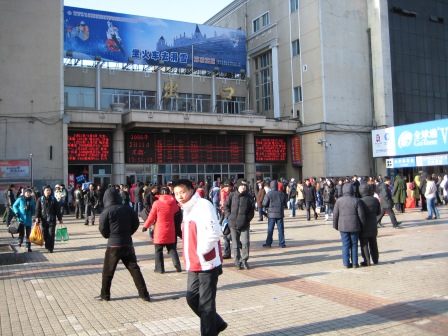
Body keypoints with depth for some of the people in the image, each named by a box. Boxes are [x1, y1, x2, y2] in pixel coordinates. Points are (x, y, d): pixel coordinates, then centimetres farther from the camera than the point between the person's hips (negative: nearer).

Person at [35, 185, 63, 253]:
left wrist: (60, 219, 5)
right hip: (44, 220, 1)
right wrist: (37, 218, -8)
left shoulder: (53, 199, 3)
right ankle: (47, 245, 24)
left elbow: (57, 210, 5)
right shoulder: (40, 200, 2)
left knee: (51, 234, -5)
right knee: (45, 234, 7)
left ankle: (51, 248, 0)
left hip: (52, 220, -1)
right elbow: (37, 210, 1)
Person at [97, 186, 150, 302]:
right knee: (134, 269, 8)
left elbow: (103, 229, -5)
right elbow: (136, 223, 6)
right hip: (128, 243, 3)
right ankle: (144, 294, 8)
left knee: (108, 271, 12)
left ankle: (105, 295, 21)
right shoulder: (127, 209, 0)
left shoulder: (107, 211, -10)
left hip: (113, 245, -3)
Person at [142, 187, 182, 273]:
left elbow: (151, 216, -6)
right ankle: (176, 263, -5)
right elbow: (177, 212, 18)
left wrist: (145, 226, 4)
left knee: (158, 250, 7)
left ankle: (160, 268, 9)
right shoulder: (174, 203, 1)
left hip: (159, 230, -3)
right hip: (170, 230, 3)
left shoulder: (157, 203, -9)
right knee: (172, 248, 14)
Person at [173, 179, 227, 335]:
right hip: (194, 265, 9)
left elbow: (213, 233, -26)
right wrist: (189, 259, 12)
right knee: (192, 298, 16)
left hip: (207, 264, -9)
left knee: (206, 303, 0)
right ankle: (217, 323, 34)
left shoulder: (203, 205, -15)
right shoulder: (187, 209, 13)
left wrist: (201, 252, -17)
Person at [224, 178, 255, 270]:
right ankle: (237, 261, 15)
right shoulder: (231, 196, 1)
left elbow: (252, 209, 12)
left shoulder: (248, 197, 4)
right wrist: (229, 216, -3)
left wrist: (248, 217, 0)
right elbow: (226, 206, 7)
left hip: (245, 224, 0)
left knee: (245, 242, -6)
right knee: (235, 244, 6)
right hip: (233, 224, 0)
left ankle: (244, 260, 9)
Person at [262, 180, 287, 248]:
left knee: (270, 229, 5)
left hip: (271, 214, -2)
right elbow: (285, 203, 8)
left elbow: (264, 204, -11)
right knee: (280, 229, 7)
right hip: (280, 214, 2)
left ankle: (268, 243, 9)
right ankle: (282, 243, 9)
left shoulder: (269, 194, -10)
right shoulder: (282, 193, 1)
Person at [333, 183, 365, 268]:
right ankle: (355, 263, 13)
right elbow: (361, 214, -4)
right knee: (354, 245, 9)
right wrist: (363, 225, 8)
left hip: (343, 227, 1)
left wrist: (335, 226, 10)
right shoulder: (356, 200, -6)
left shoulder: (339, 201, -3)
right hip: (354, 226, -1)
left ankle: (346, 263, 7)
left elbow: (335, 215, 0)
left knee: (345, 245, 6)